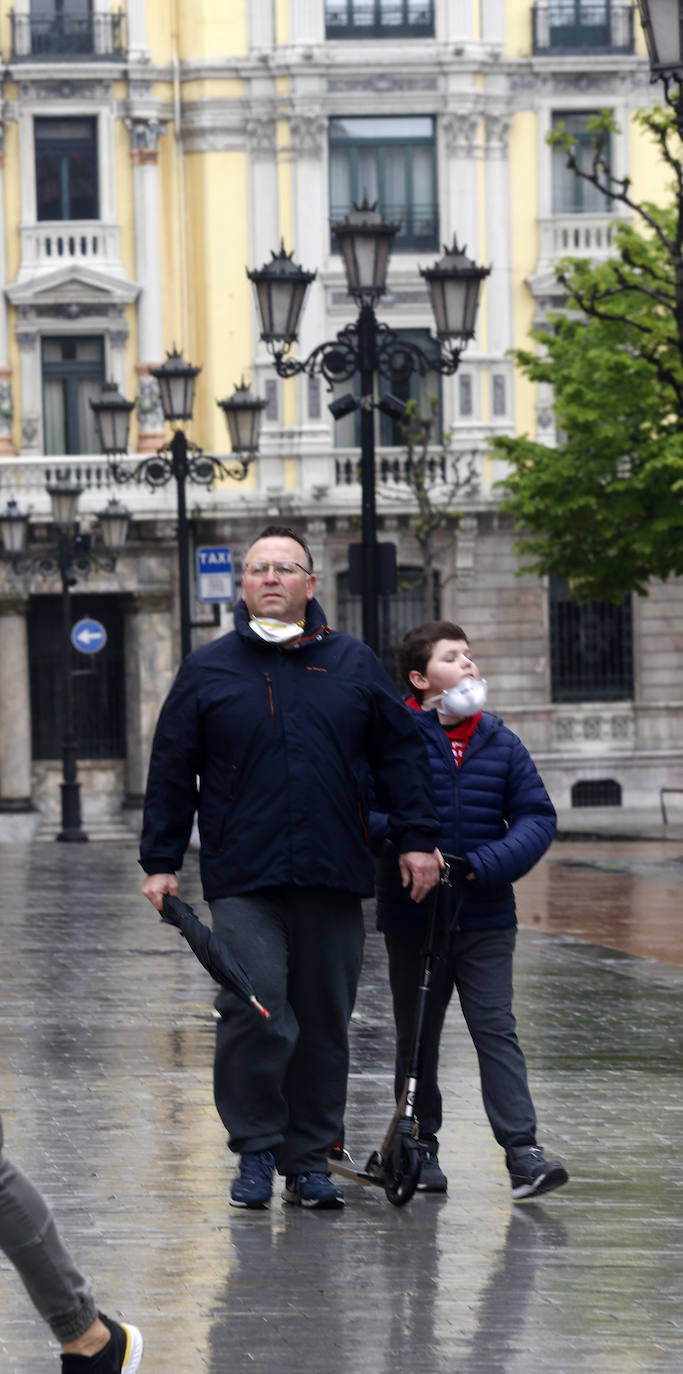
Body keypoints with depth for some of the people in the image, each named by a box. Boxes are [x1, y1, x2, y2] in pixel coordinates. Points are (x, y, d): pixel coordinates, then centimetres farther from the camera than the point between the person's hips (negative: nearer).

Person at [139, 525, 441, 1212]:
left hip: (334, 883, 2)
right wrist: (160, 861, 3)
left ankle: (309, 1158, 15)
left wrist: (417, 839, 6)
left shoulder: (353, 665, 10)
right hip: (242, 880, -2)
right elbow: (171, 771, 8)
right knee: (255, 1014, -14)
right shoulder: (207, 671, 6)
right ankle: (256, 1151, 0)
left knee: (325, 1024, 5)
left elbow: (402, 754, 14)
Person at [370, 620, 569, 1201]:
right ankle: (421, 1148, 20)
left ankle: (523, 1152, -11)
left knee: (496, 1029, -5)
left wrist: (485, 864, -11)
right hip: (412, 914, -1)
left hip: (486, 917, 1)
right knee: (417, 1035, 9)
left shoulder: (500, 743, 5)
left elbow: (537, 816, 4)